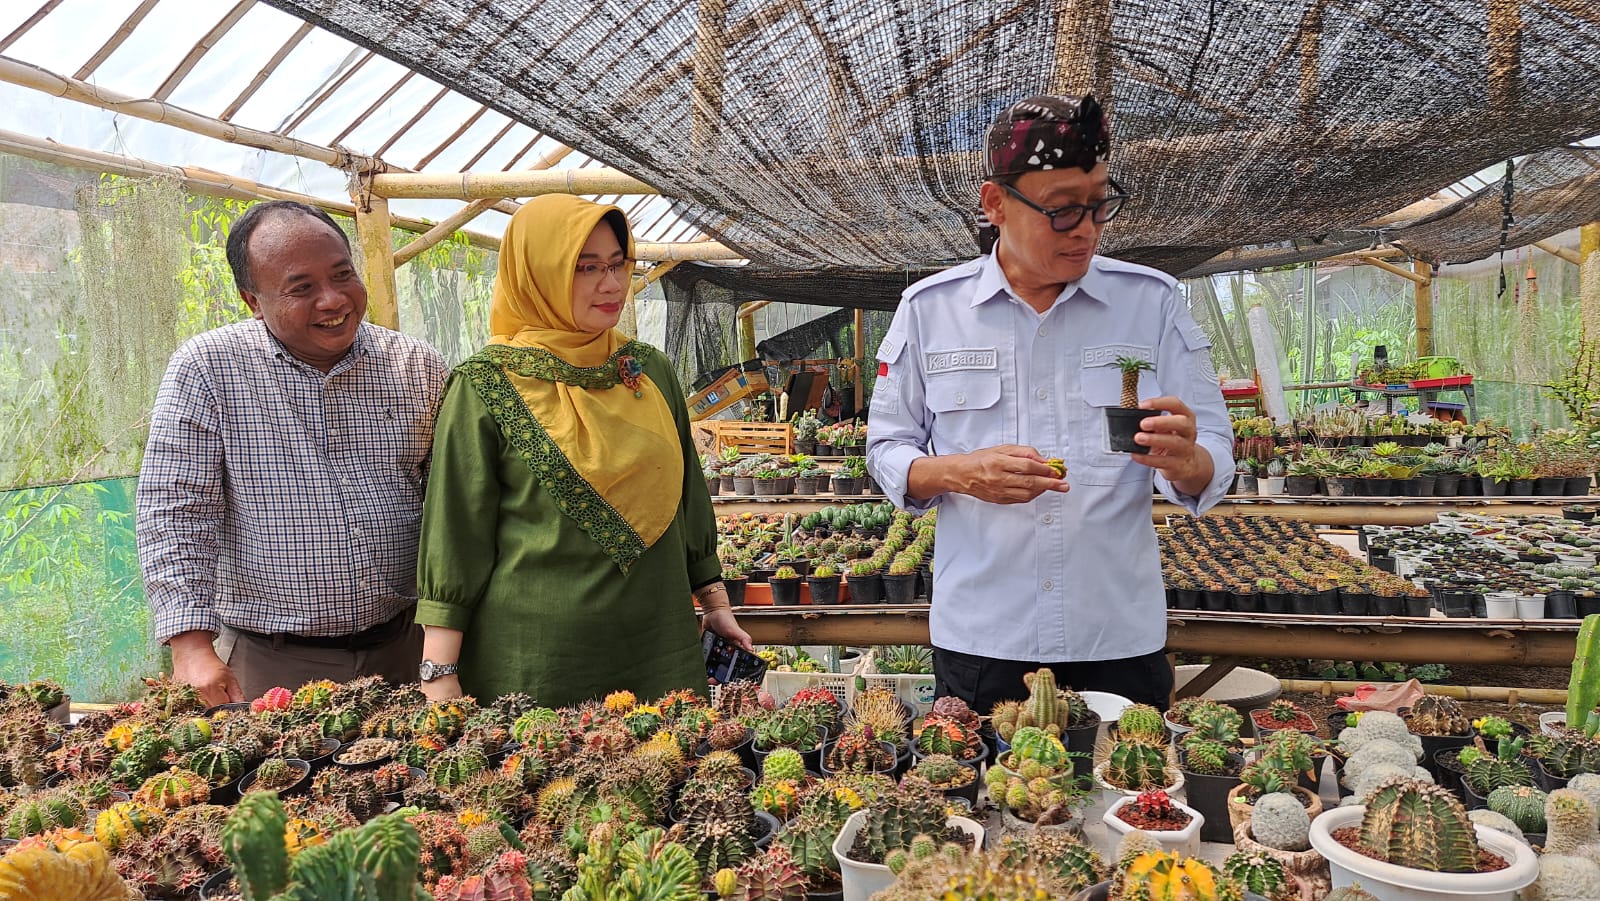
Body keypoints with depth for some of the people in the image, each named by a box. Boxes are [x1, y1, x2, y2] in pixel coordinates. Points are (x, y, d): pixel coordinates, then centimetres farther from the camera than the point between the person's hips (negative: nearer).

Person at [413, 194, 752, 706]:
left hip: (659, 648, 4)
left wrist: (715, 602, 14)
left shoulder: (650, 370, 5)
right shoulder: (486, 387, -7)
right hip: (532, 659, -4)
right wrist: (440, 674, -11)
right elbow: (455, 530, -8)